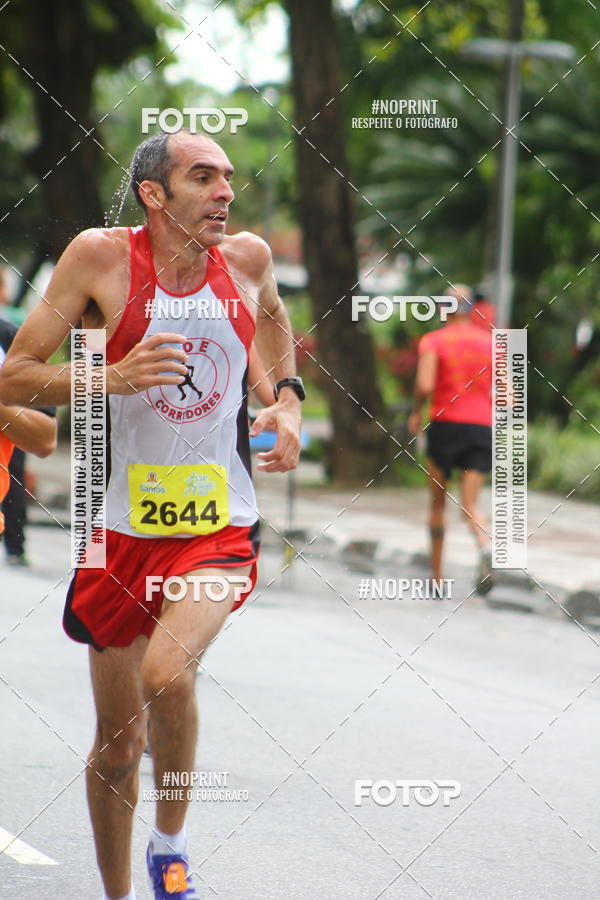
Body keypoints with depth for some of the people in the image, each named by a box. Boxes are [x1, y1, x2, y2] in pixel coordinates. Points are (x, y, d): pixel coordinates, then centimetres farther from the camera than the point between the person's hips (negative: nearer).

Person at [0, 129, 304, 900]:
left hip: (221, 527, 0)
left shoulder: (248, 258, 0)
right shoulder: (103, 257, -9)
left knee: (167, 672, -27)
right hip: (125, 528, 0)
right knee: (116, 744, 9)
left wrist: (287, 400, 10)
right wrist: (113, 378, -23)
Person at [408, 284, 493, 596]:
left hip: (445, 422, -2)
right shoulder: (491, 343, 9)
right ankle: (485, 548, -33)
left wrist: (416, 411, 3)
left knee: (437, 503, 13)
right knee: (469, 504, 0)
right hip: (482, 427, 2)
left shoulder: (433, 341, -1)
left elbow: (425, 385, -15)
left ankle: (437, 577, 16)